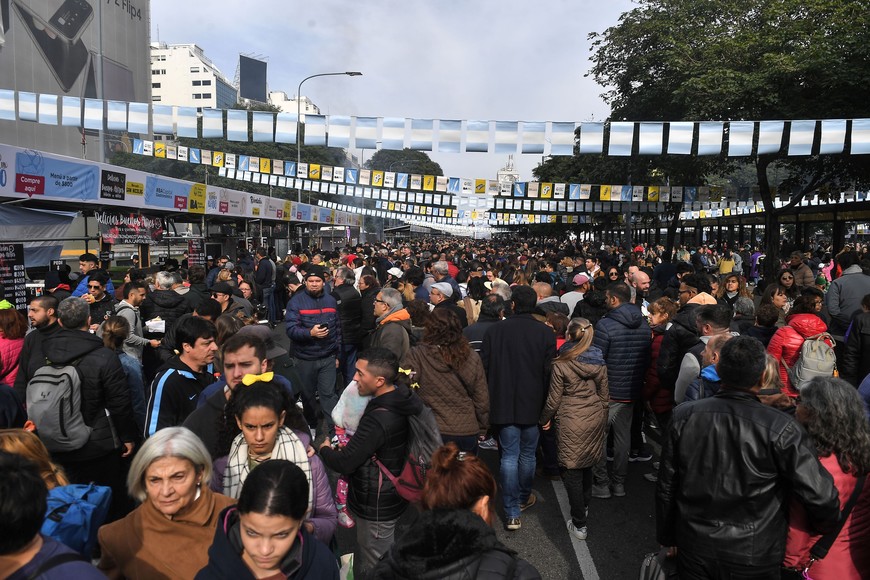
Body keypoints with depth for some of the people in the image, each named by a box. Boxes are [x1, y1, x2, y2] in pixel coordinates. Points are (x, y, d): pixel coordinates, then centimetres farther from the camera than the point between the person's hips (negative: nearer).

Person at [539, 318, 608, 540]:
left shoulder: (561, 364, -15)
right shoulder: (599, 362, 0)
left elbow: (554, 398, -8)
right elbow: (604, 395, 8)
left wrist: (545, 419, 9)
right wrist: (603, 421, 22)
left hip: (571, 422, -5)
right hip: (594, 418, 5)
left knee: (572, 471, 4)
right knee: (587, 465, 22)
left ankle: (579, 524, 8)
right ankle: (584, 506, 41)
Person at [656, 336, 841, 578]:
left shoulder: (683, 416, -12)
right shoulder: (780, 428, -20)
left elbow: (666, 487, -3)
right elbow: (820, 497, -18)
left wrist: (667, 537, 11)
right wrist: (826, 526, 5)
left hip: (693, 550, 1)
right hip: (753, 558, -1)